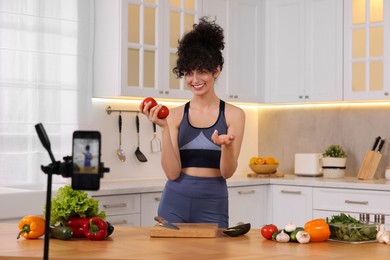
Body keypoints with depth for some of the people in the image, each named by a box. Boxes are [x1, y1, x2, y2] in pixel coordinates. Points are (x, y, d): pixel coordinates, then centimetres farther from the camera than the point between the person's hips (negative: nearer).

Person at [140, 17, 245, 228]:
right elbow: (172, 172, -7)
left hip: (213, 205, -1)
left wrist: (226, 145, -25)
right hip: (175, 202, 1)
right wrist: (164, 128, -17)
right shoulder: (175, 115, 1)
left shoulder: (233, 114, -1)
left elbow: (227, 172, -6)